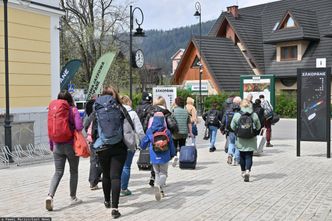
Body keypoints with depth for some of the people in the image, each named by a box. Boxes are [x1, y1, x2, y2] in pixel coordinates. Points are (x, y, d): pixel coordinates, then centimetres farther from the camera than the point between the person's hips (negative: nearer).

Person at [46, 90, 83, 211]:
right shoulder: (73, 110, -9)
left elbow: (50, 129, 7)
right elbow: (79, 127, -19)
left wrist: (52, 145, 17)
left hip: (57, 145, 3)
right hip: (71, 145, -3)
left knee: (58, 172, 8)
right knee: (74, 171, 13)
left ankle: (50, 196, -11)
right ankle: (73, 198, 22)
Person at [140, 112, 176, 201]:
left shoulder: (149, 131, -5)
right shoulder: (167, 131, -8)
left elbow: (143, 143, 4)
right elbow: (171, 144, -1)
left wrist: (141, 147, 27)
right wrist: (172, 154, 12)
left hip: (154, 157, 1)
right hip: (164, 157, -1)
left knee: (157, 173, 19)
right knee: (163, 173, 9)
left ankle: (160, 190, 14)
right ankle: (159, 186, -19)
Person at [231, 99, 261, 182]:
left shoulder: (237, 115, -8)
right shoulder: (254, 115, -7)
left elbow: (232, 126, -2)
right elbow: (258, 126, 2)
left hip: (241, 140, 1)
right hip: (251, 141, 0)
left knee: (242, 156, 15)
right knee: (249, 156, 3)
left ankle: (243, 171, 27)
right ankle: (247, 171, -16)